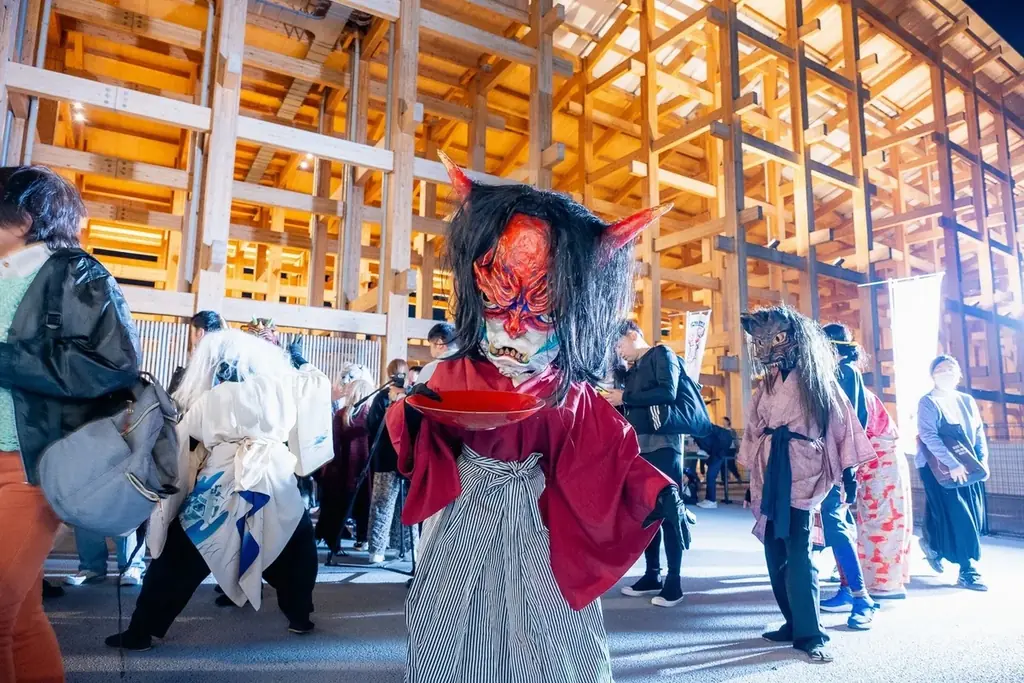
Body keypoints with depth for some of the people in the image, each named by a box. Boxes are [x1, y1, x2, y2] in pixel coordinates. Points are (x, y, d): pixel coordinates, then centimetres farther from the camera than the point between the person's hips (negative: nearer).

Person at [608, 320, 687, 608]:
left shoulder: (661, 354, -3)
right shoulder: (633, 369, 20)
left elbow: (667, 393, -19)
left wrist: (625, 397, -15)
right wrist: (616, 401, 3)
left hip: (663, 444, -8)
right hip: (639, 447, 8)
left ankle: (674, 581, 4)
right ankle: (653, 575, 18)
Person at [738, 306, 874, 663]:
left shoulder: (817, 380, -1)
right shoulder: (765, 385, 14)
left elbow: (842, 424, 0)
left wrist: (849, 474, -2)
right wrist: (753, 478, 15)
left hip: (802, 476, -5)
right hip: (769, 479, 6)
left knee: (798, 556, -9)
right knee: (776, 555, 7)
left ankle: (809, 634, 2)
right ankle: (795, 623, 19)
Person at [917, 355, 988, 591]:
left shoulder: (967, 401, 10)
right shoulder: (928, 402, -9)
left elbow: (979, 432, 12)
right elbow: (929, 437, -17)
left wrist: (982, 460, -2)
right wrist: (952, 464, -23)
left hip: (967, 468, 6)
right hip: (939, 469, -6)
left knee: (974, 518, 10)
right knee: (958, 518, -8)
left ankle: (933, 546, 33)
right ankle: (968, 571, 2)